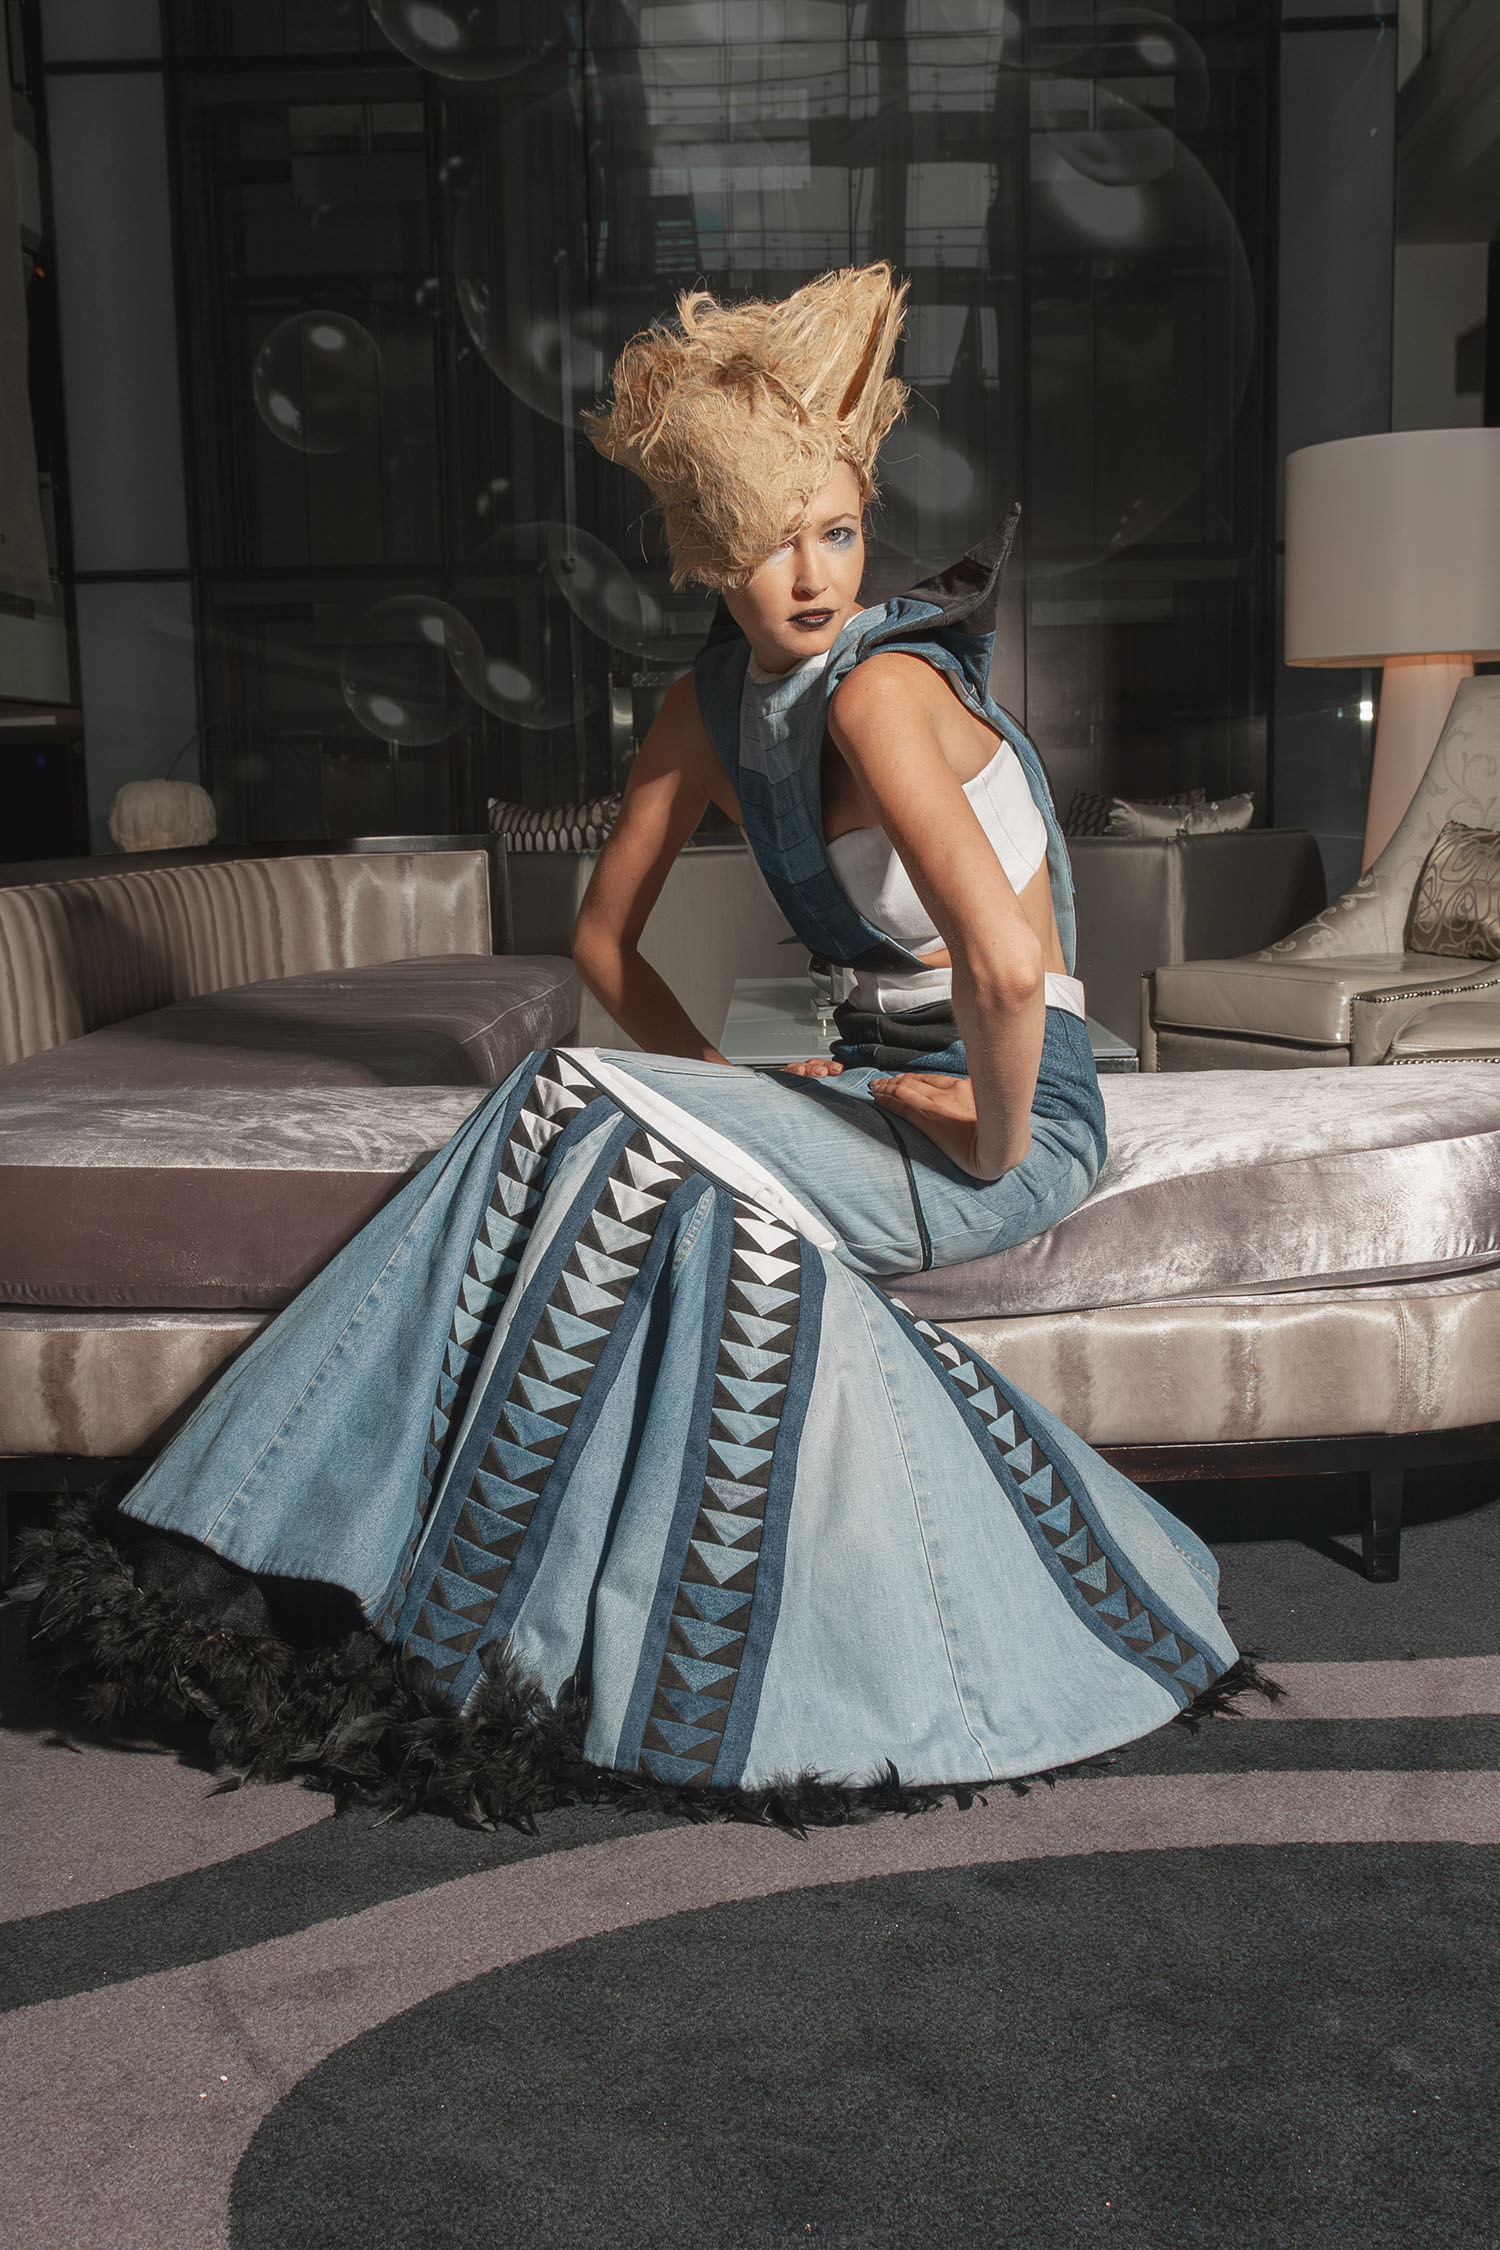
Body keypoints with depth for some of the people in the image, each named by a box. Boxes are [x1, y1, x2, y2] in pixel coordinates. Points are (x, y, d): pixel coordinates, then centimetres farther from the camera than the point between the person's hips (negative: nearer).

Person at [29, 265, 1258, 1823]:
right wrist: (720, 1098, 1)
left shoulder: (878, 691, -22)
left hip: (1019, 1123, -7)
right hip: (886, 1089, 7)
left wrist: (993, 1138, -17)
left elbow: (1009, 965, -34)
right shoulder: (714, 702, 4)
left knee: (595, 1123, -23)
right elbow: (605, 931, 13)